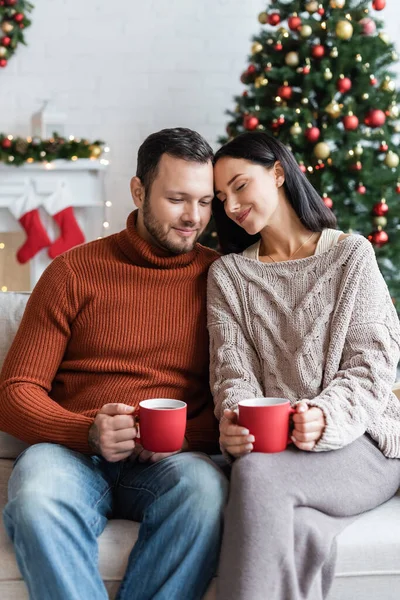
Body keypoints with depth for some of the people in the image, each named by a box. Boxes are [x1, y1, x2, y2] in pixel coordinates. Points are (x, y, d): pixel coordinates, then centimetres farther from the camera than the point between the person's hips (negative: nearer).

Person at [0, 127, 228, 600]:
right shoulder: (73, 272, 8)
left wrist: (186, 437, -12)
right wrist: (88, 433, -15)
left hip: (168, 460, 1)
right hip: (71, 448, 0)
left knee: (205, 489, -34)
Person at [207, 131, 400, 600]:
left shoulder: (352, 254, 6)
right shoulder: (227, 274, 14)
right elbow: (234, 370, 3)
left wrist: (327, 419, -22)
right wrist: (232, 422, -21)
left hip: (357, 439, -1)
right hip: (268, 444, 2)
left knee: (257, 474, -33)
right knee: (297, 531, -34)